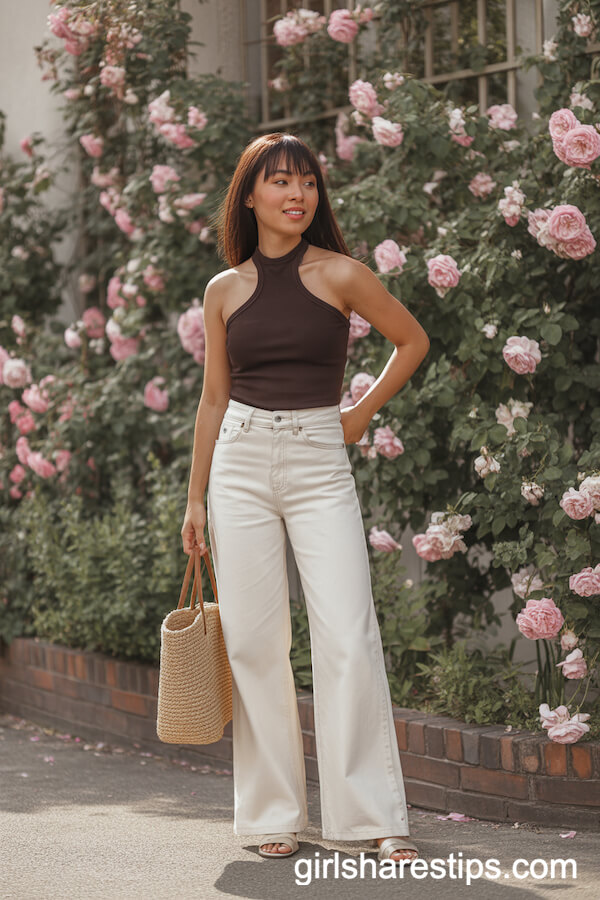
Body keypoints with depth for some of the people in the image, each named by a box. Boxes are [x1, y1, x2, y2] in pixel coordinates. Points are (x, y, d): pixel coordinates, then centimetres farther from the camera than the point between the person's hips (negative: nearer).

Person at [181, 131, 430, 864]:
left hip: (320, 465, -2)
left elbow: (412, 341, 12)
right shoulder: (225, 291, 7)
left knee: (348, 639, -10)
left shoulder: (339, 274, 1)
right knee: (254, 642, 1)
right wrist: (195, 498, 11)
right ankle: (274, 815, 11)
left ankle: (377, 817, -3)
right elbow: (214, 399, 13)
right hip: (241, 463, 2)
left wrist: (362, 413, 4)